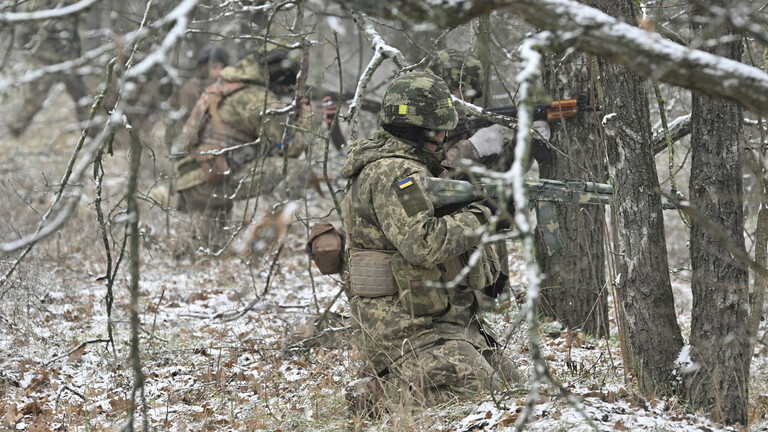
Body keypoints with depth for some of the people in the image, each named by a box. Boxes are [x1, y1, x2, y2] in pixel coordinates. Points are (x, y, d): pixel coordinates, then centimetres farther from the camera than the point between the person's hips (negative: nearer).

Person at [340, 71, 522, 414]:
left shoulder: (411, 167, 16)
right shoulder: (392, 174, -17)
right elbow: (424, 244, -28)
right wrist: (479, 216, -16)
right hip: (405, 326, -11)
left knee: (509, 381, 10)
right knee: (476, 390, -21)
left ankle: (394, 378, 15)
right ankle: (374, 392, -7)